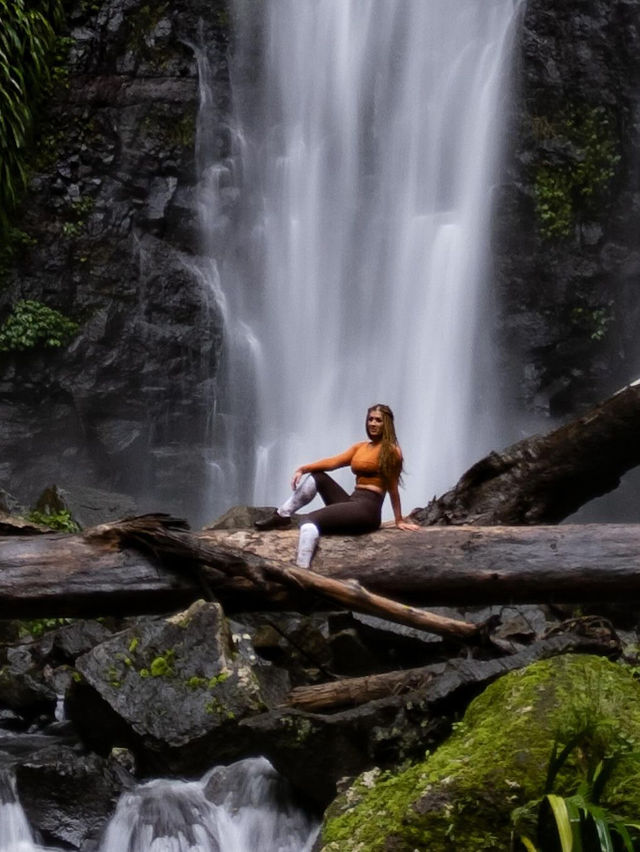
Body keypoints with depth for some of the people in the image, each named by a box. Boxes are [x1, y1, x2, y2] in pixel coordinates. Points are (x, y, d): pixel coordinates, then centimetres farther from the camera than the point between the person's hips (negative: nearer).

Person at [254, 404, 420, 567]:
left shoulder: (391, 450, -1)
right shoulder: (360, 447, 19)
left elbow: (393, 486, -1)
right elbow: (333, 462, 8)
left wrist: (399, 520, 1)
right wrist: (303, 468, -6)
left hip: (367, 509, -8)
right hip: (352, 504, 8)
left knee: (311, 520, -25)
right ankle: (282, 516, 7)